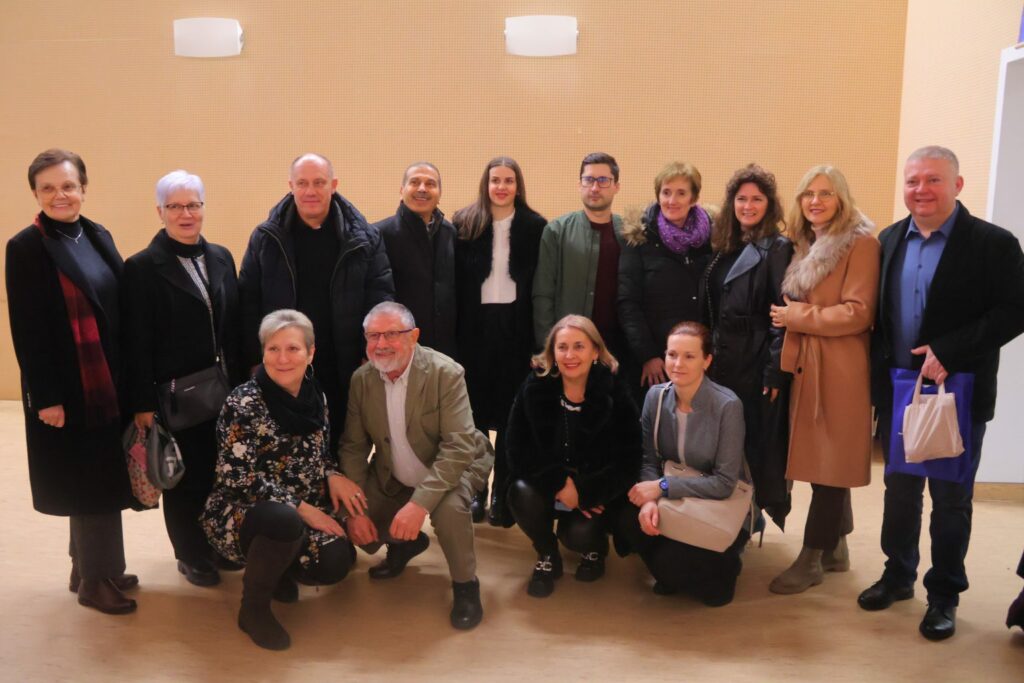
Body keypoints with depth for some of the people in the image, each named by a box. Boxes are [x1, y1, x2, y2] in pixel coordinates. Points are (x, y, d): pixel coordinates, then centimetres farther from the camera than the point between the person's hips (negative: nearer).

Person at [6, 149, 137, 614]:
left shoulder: (99, 237, 9)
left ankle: (91, 568, 30)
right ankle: (96, 581, 19)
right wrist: (46, 397, -15)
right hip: (67, 388, -6)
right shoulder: (26, 248, -10)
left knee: (101, 480, 14)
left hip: (108, 384, 6)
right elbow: (26, 331, -12)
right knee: (86, 483, 3)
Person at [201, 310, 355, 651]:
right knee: (285, 520, -38)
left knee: (336, 563, -20)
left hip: (302, 514, 6)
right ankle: (254, 608, -9)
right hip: (241, 512, -5)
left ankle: (277, 569, 16)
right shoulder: (244, 403, -17)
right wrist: (301, 508, -21)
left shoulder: (316, 397, 2)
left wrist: (333, 476, -9)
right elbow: (239, 478, -19)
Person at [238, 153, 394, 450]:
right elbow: (248, 301, 2)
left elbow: (381, 299, 0)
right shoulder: (266, 238, 2)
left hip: (344, 371, 0)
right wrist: (256, 359, -3)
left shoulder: (364, 237, 1)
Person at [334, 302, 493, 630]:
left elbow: (459, 447, -30)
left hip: (452, 468, -5)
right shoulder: (362, 379, -9)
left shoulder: (446, 373, -24)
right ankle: (407, 542, 29)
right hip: (393, 478, 5)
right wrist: (355, 509, -14)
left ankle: (465, 584, -6)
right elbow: (354, 446, -3)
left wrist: (419, 503, -39)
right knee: (358, 529, -4)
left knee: (449, 507, -33)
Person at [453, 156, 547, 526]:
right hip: (475, 325, 1)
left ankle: (503, 495, 17)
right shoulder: (464, 223, 2)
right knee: (474, 410, 7)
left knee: (511, 413, 6)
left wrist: (540, 337, -6)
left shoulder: (535, 227, 0)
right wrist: (454, 331, -6)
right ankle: (475, 491, 21)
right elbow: (455, 280, 0)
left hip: (517, 326, 0)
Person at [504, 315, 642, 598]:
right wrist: (560, 484, -22)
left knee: (579, 534, -27)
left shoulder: (616, 393, -14)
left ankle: (595, 548, 16)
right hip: (547, 482, 2)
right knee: (523, 495, -29)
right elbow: (516, 450, -11)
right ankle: (547, 557, 4)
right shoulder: (534, 387, -11)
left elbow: (628, 463, -13)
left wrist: (582, 491, -23)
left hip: (596, 491, -1)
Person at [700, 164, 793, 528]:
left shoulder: (778, 249, -6)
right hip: (721, 361, 6)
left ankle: (766, 511, 16)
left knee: (759, 442, 1)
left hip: (758, 363, -6)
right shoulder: (724, 247, 13)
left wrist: (776, 370, -17)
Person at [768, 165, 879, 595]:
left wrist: (797, 317, -11)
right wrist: (790, 315, 4)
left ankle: (811, 559, 7)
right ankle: (834, 546, 26)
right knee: (821, 459, 13)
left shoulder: (861, 244, -9)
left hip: (839, 370, -7)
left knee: (830, 463, -1)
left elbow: (857, 313, -16)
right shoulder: (804, 245, 15)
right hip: (805, 365, 8)